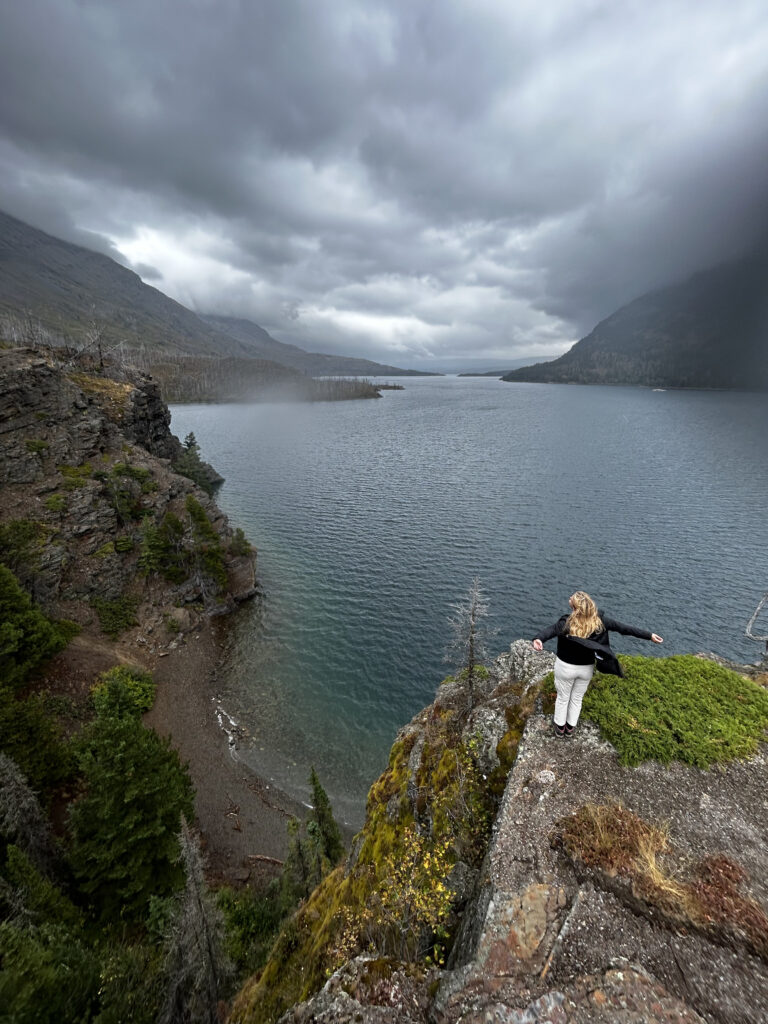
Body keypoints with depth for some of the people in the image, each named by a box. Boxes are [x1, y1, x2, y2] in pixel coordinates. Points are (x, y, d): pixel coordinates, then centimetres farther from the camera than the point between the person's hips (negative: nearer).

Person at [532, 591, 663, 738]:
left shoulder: (566, 623, -29)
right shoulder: (600, 621, -19)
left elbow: (550, 631, -49)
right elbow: (624, 628, -9)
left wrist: (539, 639, -67)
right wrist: (649, 635, 1)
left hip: (565, 667, -3)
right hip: (586, 668, 3)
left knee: (563, 698, 20)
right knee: (577, 698, 25)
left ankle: (560, 727, 39)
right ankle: (570, 728, 43)